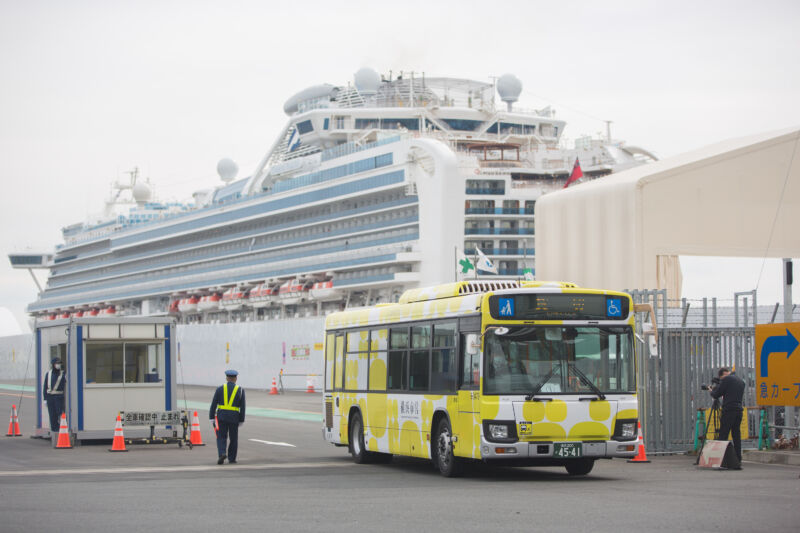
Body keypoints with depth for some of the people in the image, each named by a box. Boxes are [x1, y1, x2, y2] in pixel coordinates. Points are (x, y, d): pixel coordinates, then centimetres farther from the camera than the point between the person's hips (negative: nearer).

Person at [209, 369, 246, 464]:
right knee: (233, 439, 12)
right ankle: (231, 458, 16)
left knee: (221, 437, 4)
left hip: (221, 417, 0)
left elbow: (213, 404, 0)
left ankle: (222, 453, -18)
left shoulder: (220, 389, 1)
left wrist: (211, 417, 4)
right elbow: (242, 407, 1)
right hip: (234, 417, 0)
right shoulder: (240, 390, 1)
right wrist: (241, 420, 7)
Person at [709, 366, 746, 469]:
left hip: (728, 411, -7)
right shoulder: (741, 380, 18)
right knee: (737, 437, 7)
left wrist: (712, 391, 19)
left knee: (723, 437, -5)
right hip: (739, 411, 7)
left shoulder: (726, 379, -5)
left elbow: (716, 395, -3)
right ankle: (738, 461, 3)